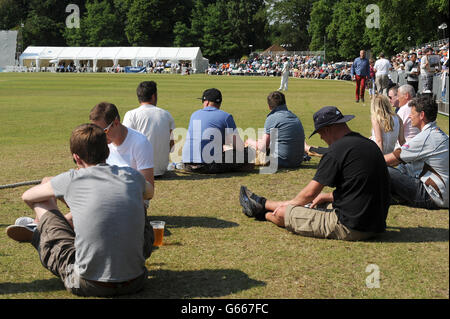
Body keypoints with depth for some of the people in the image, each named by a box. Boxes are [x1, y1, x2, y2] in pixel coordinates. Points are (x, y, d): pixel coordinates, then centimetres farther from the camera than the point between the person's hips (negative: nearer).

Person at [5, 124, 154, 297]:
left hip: (89, 285, -3)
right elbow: (149, 192, 30)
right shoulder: (131, 176, 2)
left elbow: (27, 197, 15)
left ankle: (37, 234, 40)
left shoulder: (72, 179, -5)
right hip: (135, 282, 3)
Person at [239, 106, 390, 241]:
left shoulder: (338, 149, -17)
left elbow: (310, 192, -11)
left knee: (282, 213, 2)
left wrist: (290, 203, 9)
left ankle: (265, 214, 36)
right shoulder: (369, 144, 10)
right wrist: (328, 196, 26)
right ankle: (264, 204, 44)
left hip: (351, 228, -9)